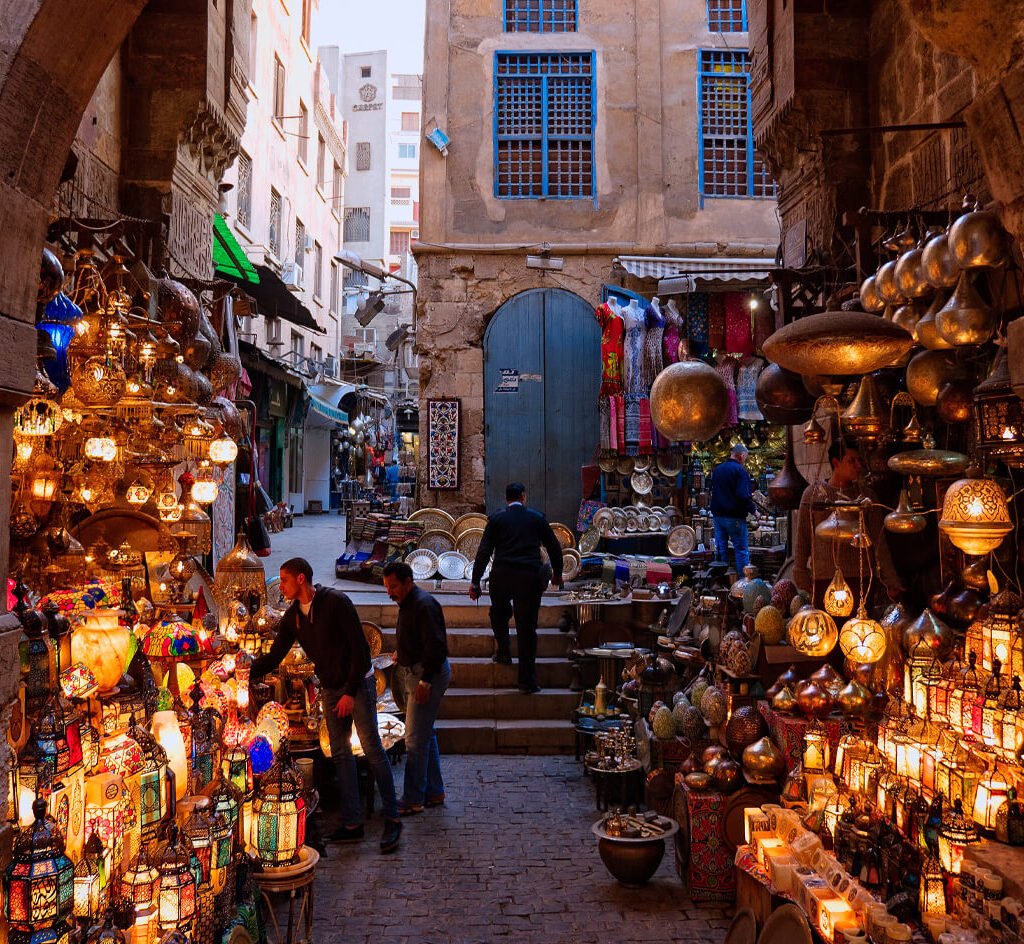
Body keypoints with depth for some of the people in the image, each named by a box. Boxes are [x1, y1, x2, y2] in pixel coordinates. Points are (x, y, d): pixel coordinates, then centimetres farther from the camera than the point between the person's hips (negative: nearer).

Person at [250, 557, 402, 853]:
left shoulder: (336, 602, -17)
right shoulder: (293, 616, 4)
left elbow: (360, 647, -18)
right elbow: (274, 656, 8)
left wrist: (351, 692, -18)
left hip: (358, 683, -7)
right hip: (330, 689, 7)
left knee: (372, 748, -6)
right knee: (340, 752, 8)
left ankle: (392, 819, 2)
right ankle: (352, 824, 15)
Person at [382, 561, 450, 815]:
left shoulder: (424, 605, -19)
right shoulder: (408, 603, 13)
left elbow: (437, 646, -24)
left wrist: (425, 681, -25)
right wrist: (401, 654, 12)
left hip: (428, 675, -11)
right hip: (416, 673, 11)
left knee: (416, 739, -6)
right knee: (425, 734, 16)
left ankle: (413, 799, 3)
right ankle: (434, 792, 26)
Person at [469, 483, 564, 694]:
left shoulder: (496, 519, 5)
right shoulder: (537, 518, 9)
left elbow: (484, 552, 0)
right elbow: (554, 547, 14)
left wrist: (475, 582, 3)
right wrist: (557, 573, 29)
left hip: (502, 575, 0)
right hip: (530, 576, 0)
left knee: (499, 612, 30)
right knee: (527, 627, 3)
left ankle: (504, 651, 25)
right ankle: (527, 682, 5)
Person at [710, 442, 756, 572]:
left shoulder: (716, 469, 12)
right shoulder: (740, 470, -12)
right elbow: (743, 495, -20)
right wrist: (753, 510, -8)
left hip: (718, 514, 7)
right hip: (734, 516, -7)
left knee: (720, 549, 11)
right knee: (741, 549, -1)